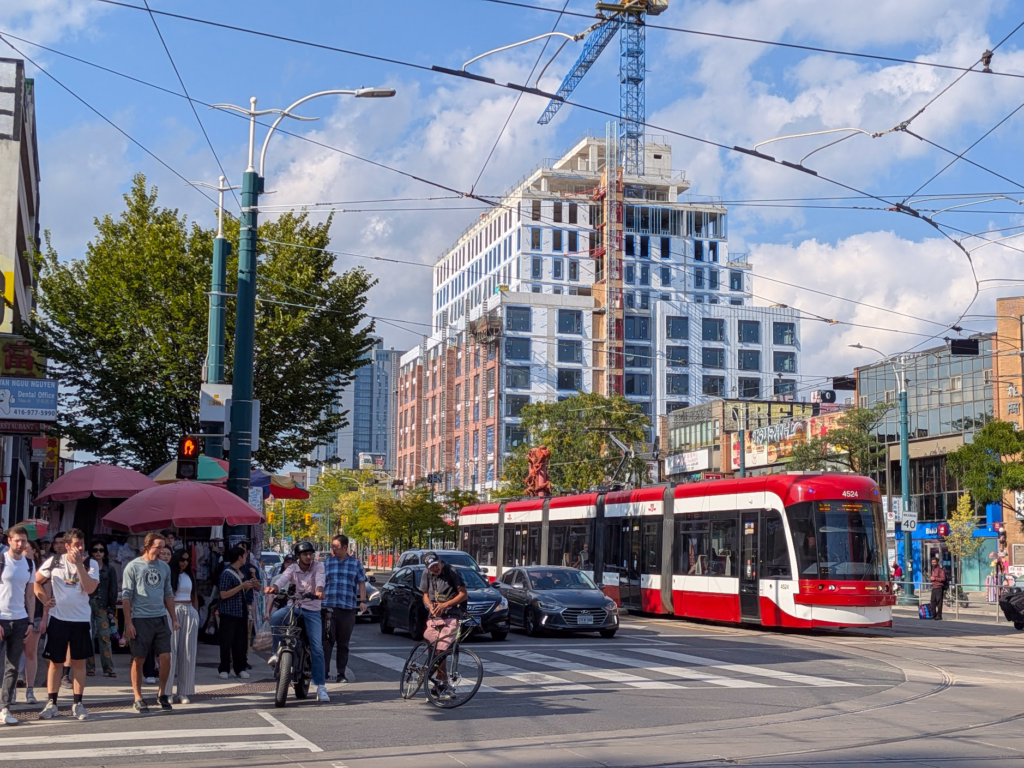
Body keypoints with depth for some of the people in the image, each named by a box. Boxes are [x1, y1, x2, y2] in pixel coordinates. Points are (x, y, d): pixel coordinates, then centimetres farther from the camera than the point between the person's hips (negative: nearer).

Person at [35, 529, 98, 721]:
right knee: (56, 662, 5)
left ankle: (77, 704, 12)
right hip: (58, 618, 0)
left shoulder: (91, 564, -3)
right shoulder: (54, 561, -2)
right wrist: (45, 599, -6)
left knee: (79, 662, 5)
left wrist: (79, 564, -20)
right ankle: (51, 703, 14)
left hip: (81, 619, 0)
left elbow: (90, 588, -18)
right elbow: (36, 582, 8)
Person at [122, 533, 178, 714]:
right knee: (138, 660, 3)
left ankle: (161, 693, 15)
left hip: (160, 618, 4)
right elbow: (126, 596, -5)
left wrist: (174, 618, 13)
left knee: (166, 657, -1)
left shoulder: (164, 567, 11)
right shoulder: (133, 567, -3)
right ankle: (138, 699, 12)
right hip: (140, 619, -4)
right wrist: (128, 622, -10)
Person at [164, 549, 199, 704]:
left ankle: (184, 692, 7)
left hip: (189, 613, 5)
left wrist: (196, 614, 12)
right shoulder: (169, 575, -1)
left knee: (187, 652, 4)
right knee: (171, 651, -6)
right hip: (172, 612, -5)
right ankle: (166, 691, -2)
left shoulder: (190, 576, 14)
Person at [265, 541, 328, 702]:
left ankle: (321, 686, -8)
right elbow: (283, 579, -19)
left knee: (317, 648, -11)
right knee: (276, 616, -33)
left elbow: (320, 578, -23)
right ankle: (277, 651, -15)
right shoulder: (293, 569, 1)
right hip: (294, 606, 1)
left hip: (312, 611, -1)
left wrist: (319, 589, -46)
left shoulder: (318, 567, -1)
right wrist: (274, 586, -43)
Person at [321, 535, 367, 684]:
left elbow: (361, 583, 10)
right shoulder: (327, 562, 10)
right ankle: (324, 673, -6)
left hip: (348, 608, 1)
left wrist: (363, 601, 0)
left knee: (343, 643, 7)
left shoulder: (355, 563, 9)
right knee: (328, 641, -8)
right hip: (329, 607, -1)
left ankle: (341, 674, 14)